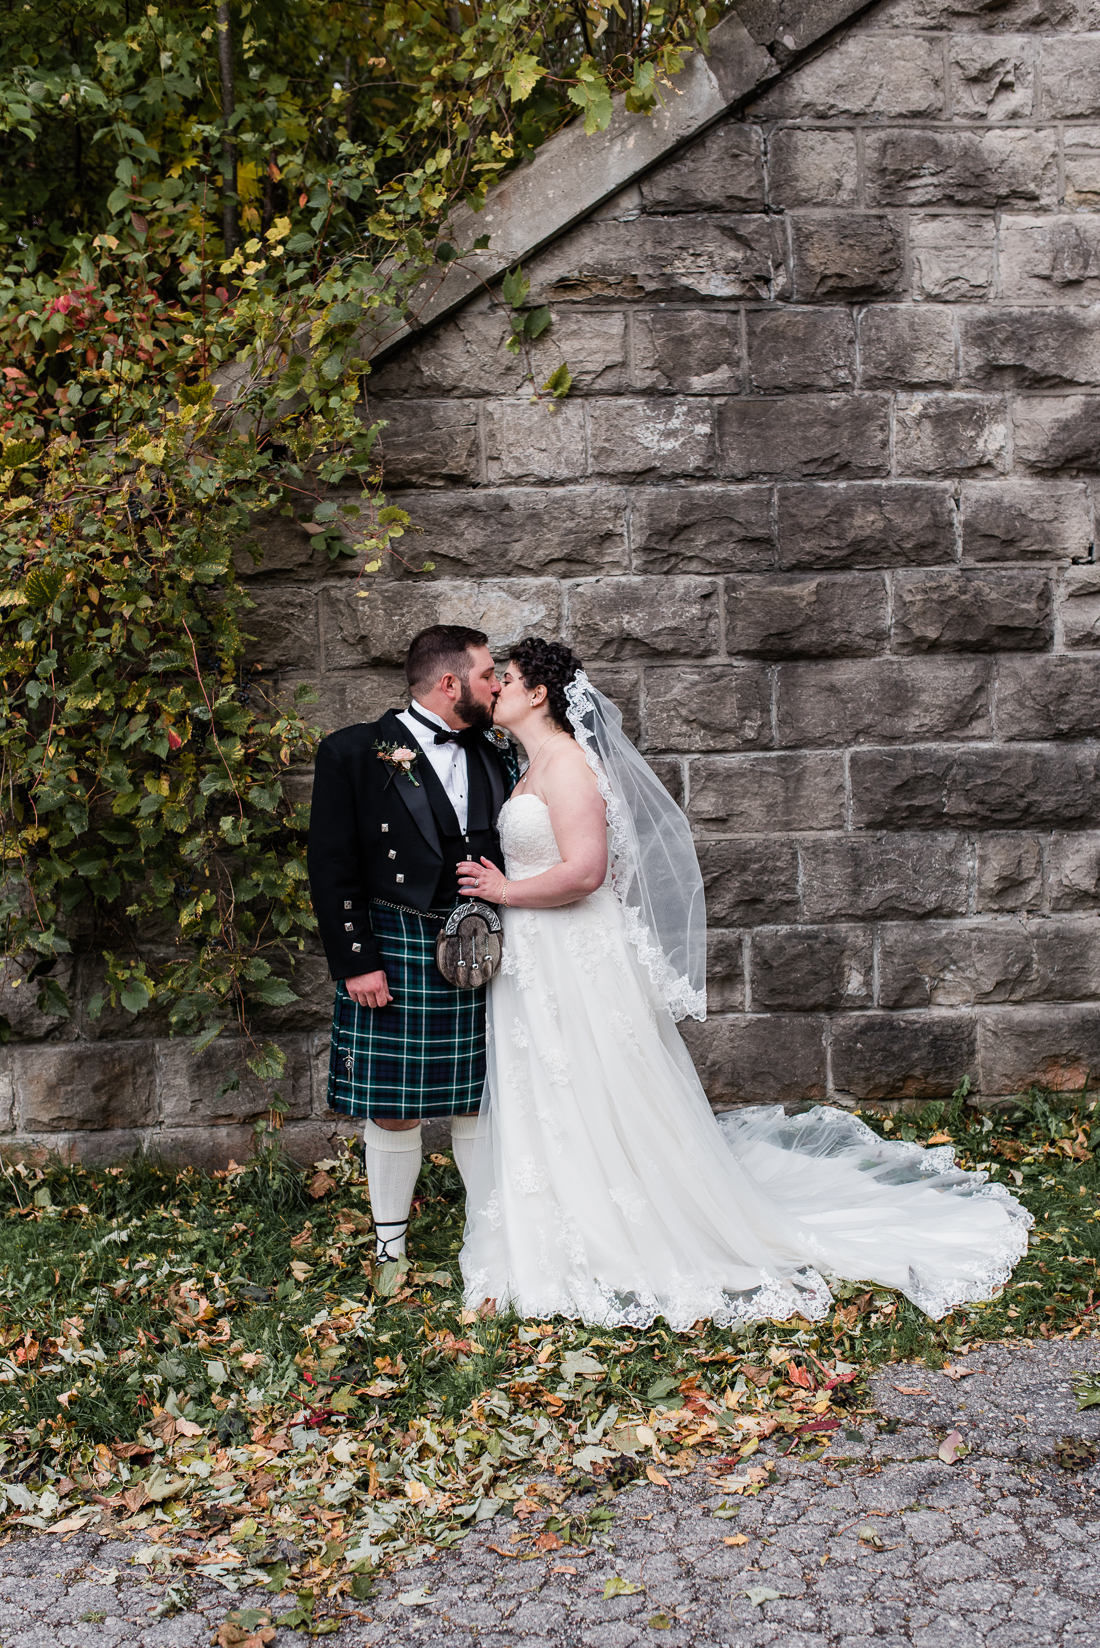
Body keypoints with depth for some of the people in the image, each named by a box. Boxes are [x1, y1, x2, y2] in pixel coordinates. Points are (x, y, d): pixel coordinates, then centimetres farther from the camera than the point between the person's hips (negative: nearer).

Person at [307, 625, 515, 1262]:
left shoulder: (497, 754, 8)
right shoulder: (353, 753, -5)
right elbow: (332, 868, -7)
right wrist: (355, 963, -11)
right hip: (394, 953, -3)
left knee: (481, 1104, 11)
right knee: (393, 1112, 5)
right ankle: (391, 1249, 22)